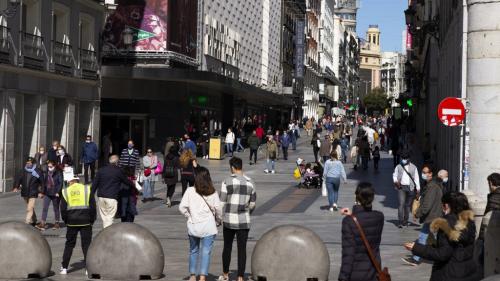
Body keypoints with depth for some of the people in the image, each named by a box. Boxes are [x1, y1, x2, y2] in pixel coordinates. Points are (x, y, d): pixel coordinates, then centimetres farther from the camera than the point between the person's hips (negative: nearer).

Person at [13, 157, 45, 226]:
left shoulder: (38, 172, -7)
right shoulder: (23, 171, 3)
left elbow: (42, 182, -3)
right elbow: (19, 179, 0)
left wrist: (41, 192, -8)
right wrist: (16, 187, -17)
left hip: (33, 193, -5)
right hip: (25, 193, 5)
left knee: (29, 209, -14)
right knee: (31, 208, 20)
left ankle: (27, 222, -14)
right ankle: (34, 221, 37)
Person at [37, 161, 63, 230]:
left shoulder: (58, 173, -7)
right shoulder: (46, 173, 7)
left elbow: (60, 183, -9)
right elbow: (44, 182, 14)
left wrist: (58, 192, -16)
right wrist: (42, 191, 8)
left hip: (55, 194, -4)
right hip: (47, 193, 4)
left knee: (56, 208, 9)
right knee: (45, 208, -4)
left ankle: (57, 223, 20)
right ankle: (42, 223, -6)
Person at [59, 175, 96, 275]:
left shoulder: (65, 191, 4)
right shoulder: (87, 189, 1)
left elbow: (63, 209, 2)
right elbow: (93, 206, -1)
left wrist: (66, 220, 14)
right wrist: (92, 219, 7)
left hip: (72, 221, 1)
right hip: (85, 221, -1)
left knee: (69, 244, 13)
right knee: (86, 244, 3)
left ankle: (64, 267, 13)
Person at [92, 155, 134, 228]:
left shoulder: (101, 170, 9)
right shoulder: (119, 171, -1)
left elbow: (95, 183, 8)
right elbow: (127, 181, 10)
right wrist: (134, 186, 30)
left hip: (101, 197, 4)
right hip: (112, 197, -4)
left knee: (104, 217, 14)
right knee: (109, 218, -4)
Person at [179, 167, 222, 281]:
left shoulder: (190, 191, -6)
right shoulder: (212, 192, -5)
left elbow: (182, 207, -8)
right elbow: (218, 208, -3)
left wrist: (189, 216, 9)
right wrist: (217, 218, 16)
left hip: (193, 226, 1)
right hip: (208, 227, -1)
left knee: (193, 251, 17)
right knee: (206, 252, 2)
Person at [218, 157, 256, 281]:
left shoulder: (227, 182, -8)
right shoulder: (250, 182, 2)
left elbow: (222, 203, -8)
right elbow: (253, 203, 8)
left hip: (229, 220, -1)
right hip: (244, 221, 1)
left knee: (227, 247, 13)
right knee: (242, 249, 4)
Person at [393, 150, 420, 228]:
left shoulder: (413, 167, 7)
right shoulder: (398, 167, 7)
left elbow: (416, 178, 8)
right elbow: (394, 175, 15)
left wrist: (418, 189, 2)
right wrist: (396, 181, -7)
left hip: (410, 188, 2)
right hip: (401, 187, -2)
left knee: (408, 204, 7)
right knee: (401, 204, -13)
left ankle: (405, 221, 19)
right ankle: (400, 221, -16)